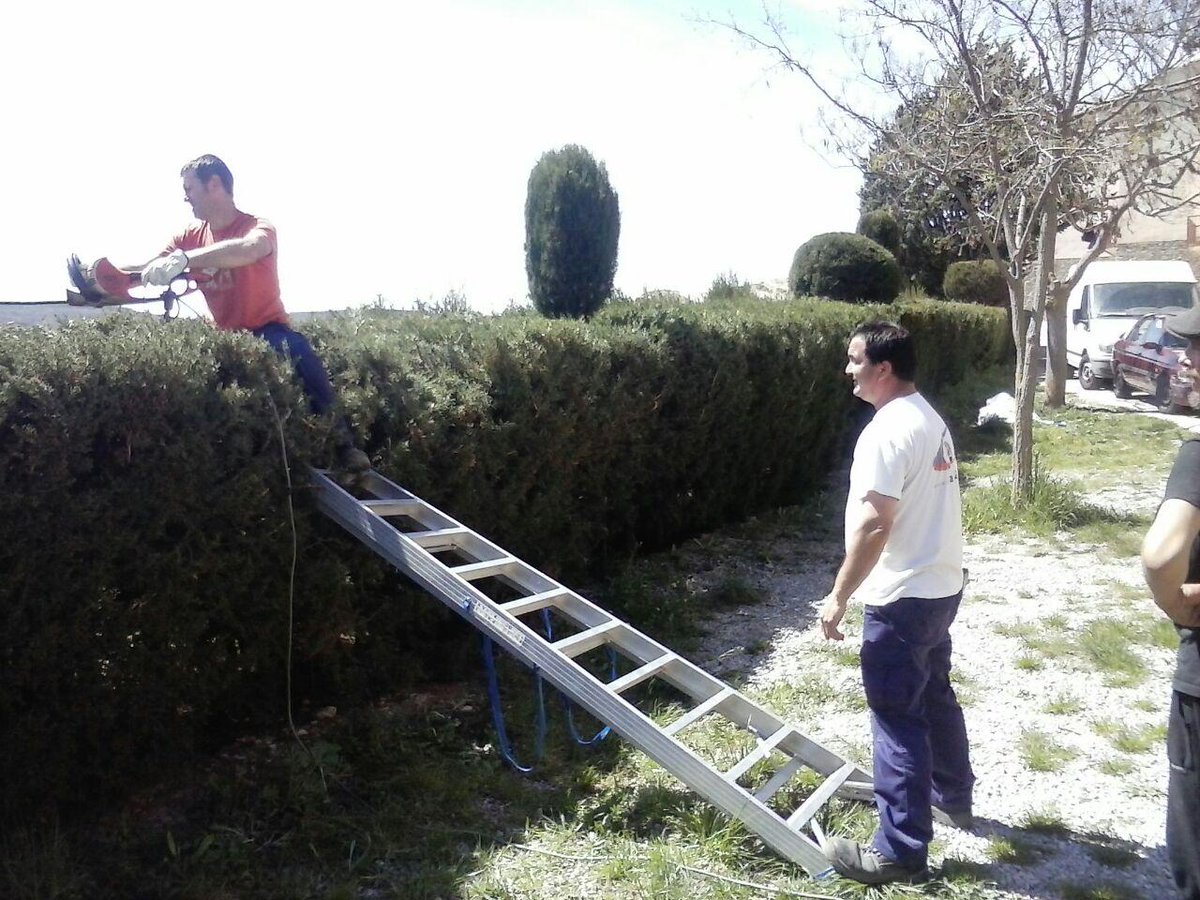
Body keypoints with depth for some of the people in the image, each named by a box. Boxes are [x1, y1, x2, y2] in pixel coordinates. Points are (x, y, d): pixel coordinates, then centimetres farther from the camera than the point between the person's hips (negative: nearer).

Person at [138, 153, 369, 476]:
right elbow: (147, 272, 2)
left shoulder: (259, 228, -13)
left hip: (267, 330, -7)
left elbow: (247, 249, -38)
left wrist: (184, 258, -49)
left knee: (296, 348, -37)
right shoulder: (190, 237, 7)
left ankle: (342, 443, -31)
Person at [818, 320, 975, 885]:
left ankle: (900, 850, 6)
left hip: (903, 597, -10)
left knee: (898, 718, -2)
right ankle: (951, 797, 42)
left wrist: (839, 595, -19)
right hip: (940, 585, 10)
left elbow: (874, 525, -27)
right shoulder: (929, 419, 10)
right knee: (935, 697, 24)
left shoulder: (888, 430, -21)